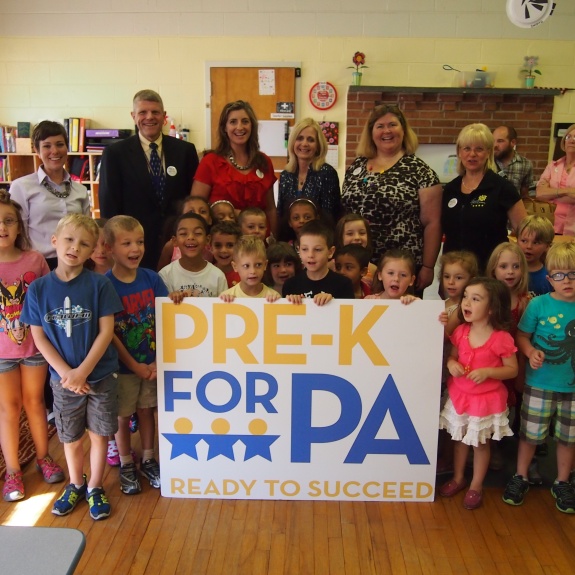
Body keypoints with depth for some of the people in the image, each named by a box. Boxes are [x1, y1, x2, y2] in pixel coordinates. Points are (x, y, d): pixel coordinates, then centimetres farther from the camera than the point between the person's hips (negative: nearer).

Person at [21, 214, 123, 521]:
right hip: (63, 379, 2)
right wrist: (65, 373, -13)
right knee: (71, 438, 17)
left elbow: (106, 331, -12)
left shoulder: (99, 284, -12)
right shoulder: (38, 288, -6)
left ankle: (95, 487, 32)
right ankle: (75, 484, 40)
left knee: (99, 435, 11)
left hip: (100, 376, -1)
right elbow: (39, 337, -4)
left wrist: (83, 371, -17)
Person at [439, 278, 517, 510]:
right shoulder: (460, 332, -7)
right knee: (460, 438, 19)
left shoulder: (501, 338, -21)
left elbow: (512, 369, -12)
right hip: (459, 395, 4)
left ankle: (476, 486, 32)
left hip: (486, 399, -4)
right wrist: (451, 364, -16)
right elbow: (452, 356, 6)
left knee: (481, 443, 13)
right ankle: (458, 478, 39)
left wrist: (487, 372, -26)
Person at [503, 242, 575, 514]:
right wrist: (531, 352, -21)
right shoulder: (538, 304, -11)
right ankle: (520, 477, 33)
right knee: (531, 433, 11)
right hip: (540, 383, -2)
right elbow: (522, 335, -3)